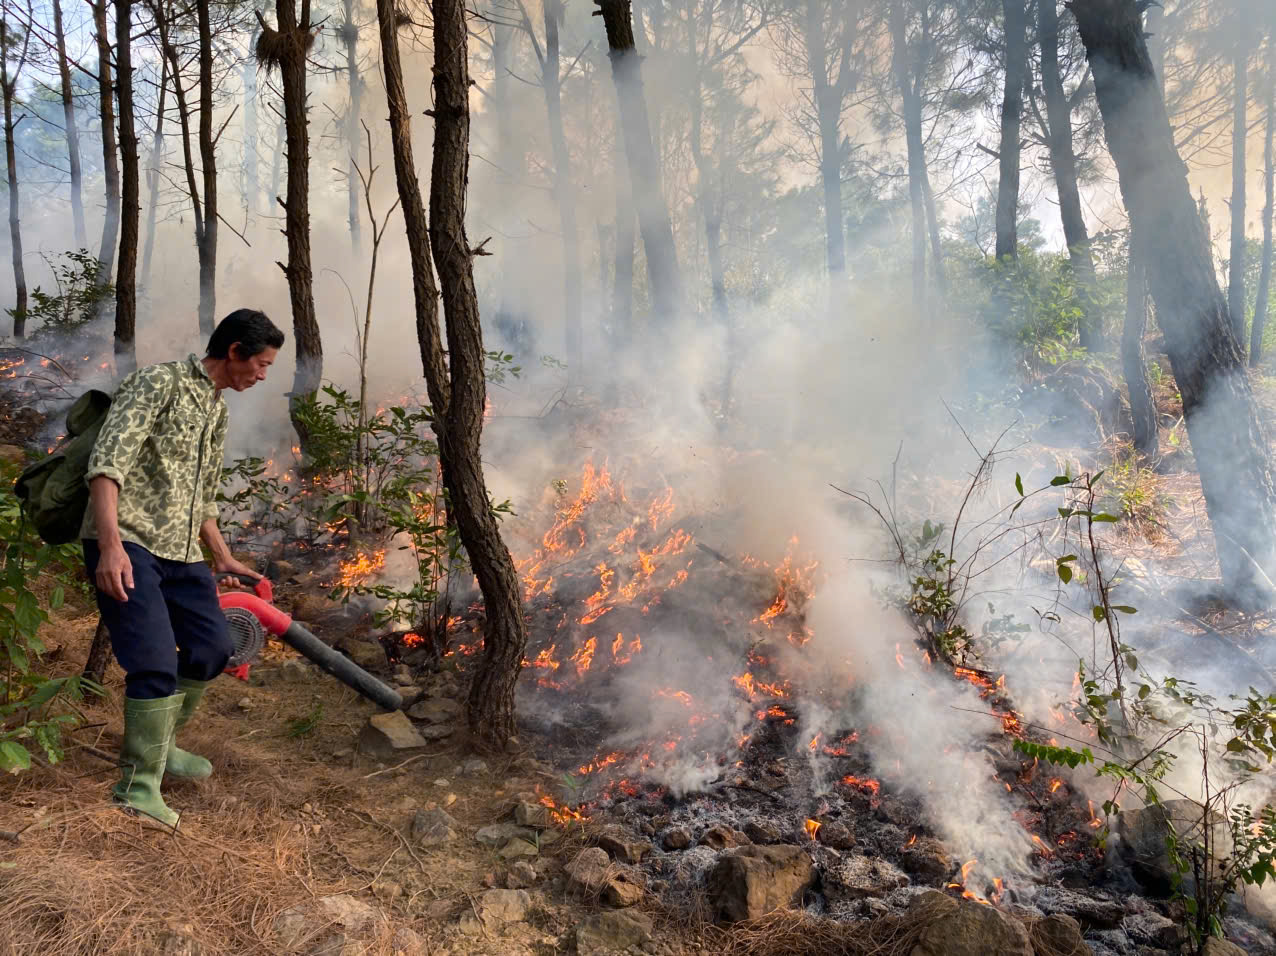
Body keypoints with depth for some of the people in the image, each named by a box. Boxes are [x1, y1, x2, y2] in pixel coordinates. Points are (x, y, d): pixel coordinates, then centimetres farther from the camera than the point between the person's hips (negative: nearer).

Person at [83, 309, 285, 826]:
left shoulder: (218, 411, 17)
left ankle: (157, 742, 31)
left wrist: (224, 558, 29)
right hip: (127, 544, -9)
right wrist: (111, 544, -31)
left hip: (180, 551, 9)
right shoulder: (159, 382, -10)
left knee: (213, 646, 11)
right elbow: (107, 461, -20)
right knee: (157, 662, -15)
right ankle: (139, 783, -2)